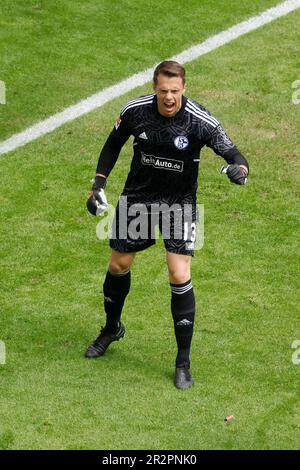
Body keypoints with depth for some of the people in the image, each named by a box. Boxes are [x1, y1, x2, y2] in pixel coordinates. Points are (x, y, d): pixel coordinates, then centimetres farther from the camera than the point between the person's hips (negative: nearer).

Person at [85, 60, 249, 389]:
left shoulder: (200, 121, -23)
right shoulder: (135, 111, -14)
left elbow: (232, 153, -23)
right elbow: (113, 144, 4)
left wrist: (239, 168, -47)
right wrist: (98, 185, 0)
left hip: (179, 202, -3)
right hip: (138, 196, 3)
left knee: (179, 276, -12)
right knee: (118, 264, 14)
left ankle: (183, 362, -1)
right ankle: (112, 328, 44)